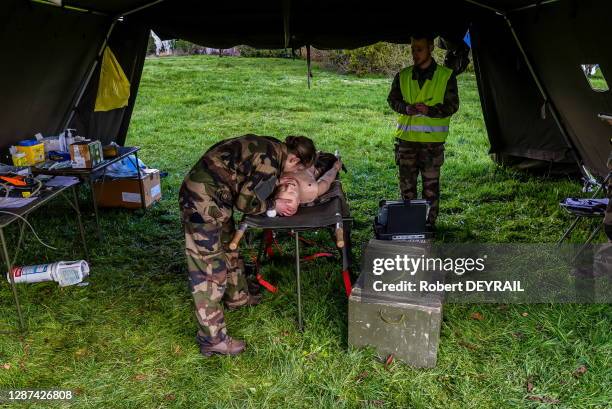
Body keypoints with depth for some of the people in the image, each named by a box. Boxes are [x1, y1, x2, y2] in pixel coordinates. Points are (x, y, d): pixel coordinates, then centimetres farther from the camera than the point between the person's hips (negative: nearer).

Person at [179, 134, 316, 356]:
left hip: (213, 196, 10)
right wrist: (273, 205, -4)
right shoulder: (270, 163, -21)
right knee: (210, 267, -5)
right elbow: (245, 202, -17)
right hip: (202, 200, -10)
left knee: (228, 247, 25)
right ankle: (212, 339, 4)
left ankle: (237, 297, 48)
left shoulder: (270, 147, 7)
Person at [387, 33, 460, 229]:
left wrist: (430, 110, -18)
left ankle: (429, 222, 16)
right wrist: (406, 108, -7)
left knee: (431, 183, 4)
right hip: (406, 137, 3)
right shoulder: (403, 76, 7)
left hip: (432, 139, -2)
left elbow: (452, 105, 0)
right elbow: (392, 99, 15)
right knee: (406, 182, 7)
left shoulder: (446, 76, -1)